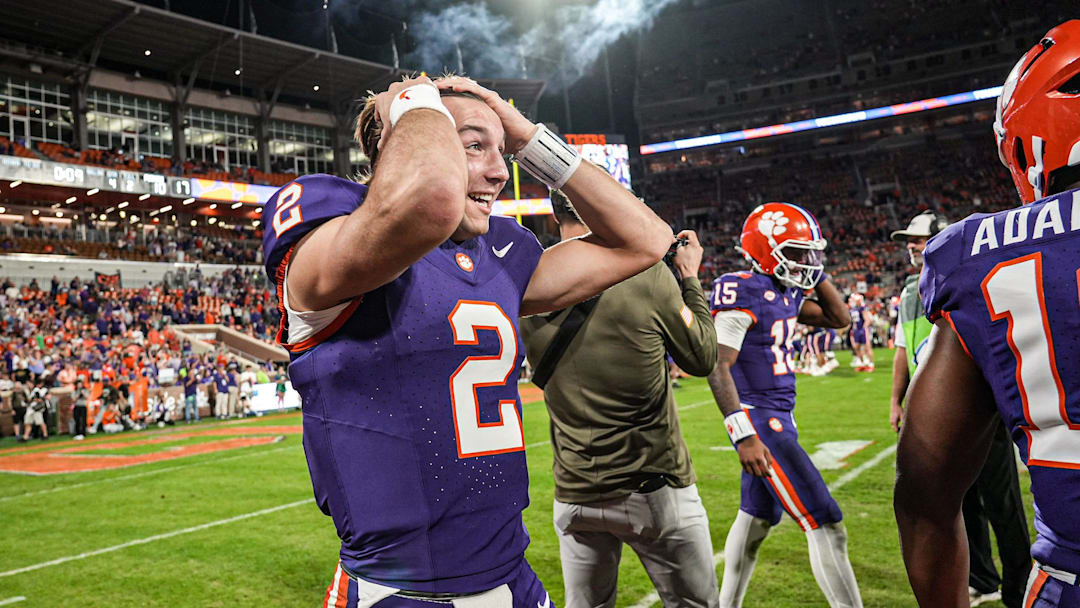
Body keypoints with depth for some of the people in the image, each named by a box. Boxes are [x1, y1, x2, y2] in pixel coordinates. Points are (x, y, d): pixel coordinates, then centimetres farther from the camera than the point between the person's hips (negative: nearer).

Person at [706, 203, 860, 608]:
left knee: (756, 519, 20)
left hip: (780, 418, 10)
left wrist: (815, 270, 7)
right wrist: (744, 436, -27)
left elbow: (839, 318, 19)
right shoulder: (742, 293, -18)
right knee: (826, 526, -9)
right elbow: (718, 368, -22)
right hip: (759, 421, -10)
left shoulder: (784, 292, 9)